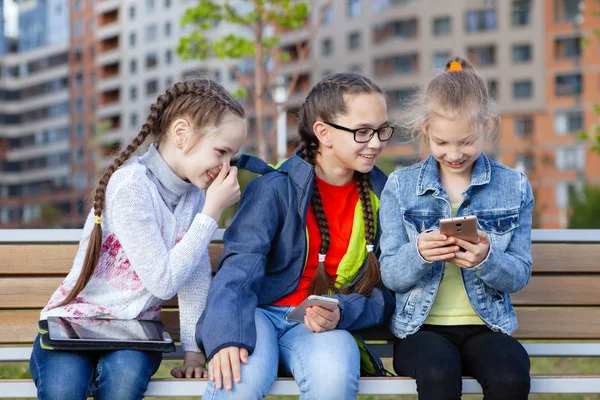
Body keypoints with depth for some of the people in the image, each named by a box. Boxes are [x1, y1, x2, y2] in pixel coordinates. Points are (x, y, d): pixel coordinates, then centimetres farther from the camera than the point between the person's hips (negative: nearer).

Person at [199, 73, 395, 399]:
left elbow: (384, 290, 7)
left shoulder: (380, 196, 7)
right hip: (259, 311, -2)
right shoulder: (274, 188, -5)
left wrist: (340, 314, -15)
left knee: (335, 373, -34)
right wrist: (228, 336, -35)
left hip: (321, 324, 2)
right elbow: (240, 266, -17)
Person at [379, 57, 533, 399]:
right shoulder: (400, 186, 5)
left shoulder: (515, 187, 6)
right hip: (421, 327, -1)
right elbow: (390, 276, 2)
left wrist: (487, 259, -19)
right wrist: (418, 255, -21)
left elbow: (520, 276, 3)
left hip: (487, 324, 1)